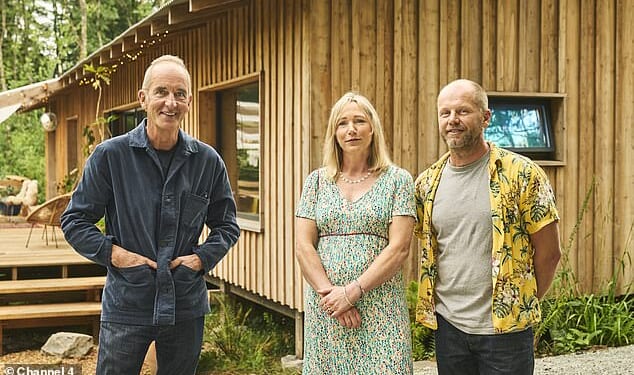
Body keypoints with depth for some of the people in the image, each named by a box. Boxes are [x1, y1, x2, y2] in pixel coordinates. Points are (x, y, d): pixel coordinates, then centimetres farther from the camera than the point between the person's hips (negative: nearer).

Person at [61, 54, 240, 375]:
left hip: (186, 307, 2)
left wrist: (203, 257, -5)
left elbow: (226, 225, 12)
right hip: (127, 303, -2)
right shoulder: (110, 155, -5)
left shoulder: (208, 161, 1)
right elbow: (74, 220, 1)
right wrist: (113, 254, -12)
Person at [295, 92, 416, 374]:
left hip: (379, 307, -2)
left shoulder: (397, 180, 2)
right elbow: (303, 246, 3)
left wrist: (353, 292, -13)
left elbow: (399, 248, -6)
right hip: (325, 308, 2)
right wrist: (329, 292, -10)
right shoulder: (317, 181, 9)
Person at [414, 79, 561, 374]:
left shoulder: (522, 174, -8)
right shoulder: (427, 183, 5)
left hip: (506, 328, -3)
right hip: (447, 327, 4)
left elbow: (548, 252, -4)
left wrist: (524, 303, 2)